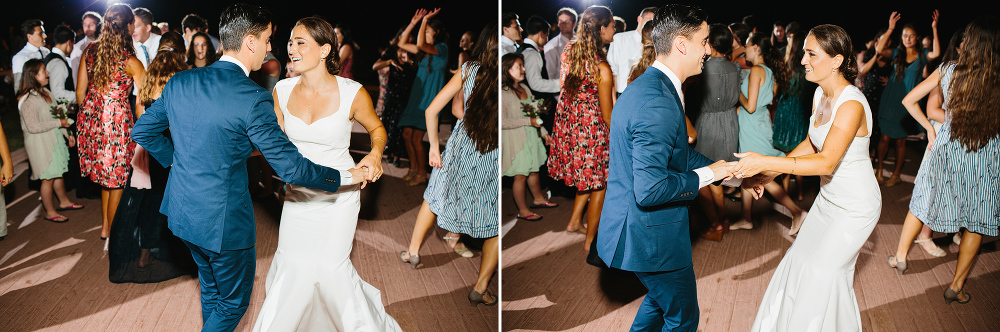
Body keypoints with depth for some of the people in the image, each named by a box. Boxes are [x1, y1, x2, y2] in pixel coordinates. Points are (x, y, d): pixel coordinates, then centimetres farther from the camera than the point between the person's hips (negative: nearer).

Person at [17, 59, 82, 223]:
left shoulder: (45, 92, 5)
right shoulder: (28, 100, -22)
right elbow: (33, 127, -25)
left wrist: (66, 132, 13)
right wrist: (59, 123, -20)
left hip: (54, 139, 8)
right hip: (40, 143, -8)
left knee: (58, 173, 20)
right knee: (48, 178, 2)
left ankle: (64, 201, 37)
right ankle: (50, 212, 16)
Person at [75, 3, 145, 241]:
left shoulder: (90, 51, 2)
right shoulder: (131, 62, -14)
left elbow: (80, 91, 9)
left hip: (90, 118, 6)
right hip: (116, 121, -6)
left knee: (106, 172, 22)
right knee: (118, 177, 10)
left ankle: (105, 223, 31)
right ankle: (111, 229, 21)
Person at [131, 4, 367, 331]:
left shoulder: (179, 81, -3)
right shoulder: (253, 99, -24)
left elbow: (142, 131, 8)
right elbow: (291, 168, -22)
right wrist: (346, 177, -11)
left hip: (182, 212, 8)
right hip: (223, 221, -7)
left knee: (212, 288, 28)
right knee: (234, 301, 16)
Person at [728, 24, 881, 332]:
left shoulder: (851, 104, -29)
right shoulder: (821, 94, -2)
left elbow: (827, 162, -36)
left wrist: (766, 162, -40)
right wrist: (772, 170, -2)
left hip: (857, 207, -8)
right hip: (829, 199, 8)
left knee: (823, 269, -2)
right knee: (801, 259, 15)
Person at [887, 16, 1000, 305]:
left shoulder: (947, 71, -9)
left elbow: (908, 101, -3)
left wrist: (929, 128, 8)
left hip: (947, 147, 2)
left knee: (923, 202, 23)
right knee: (976, 222, 13)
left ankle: (900, 256, 36)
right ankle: (956, 286, 19)